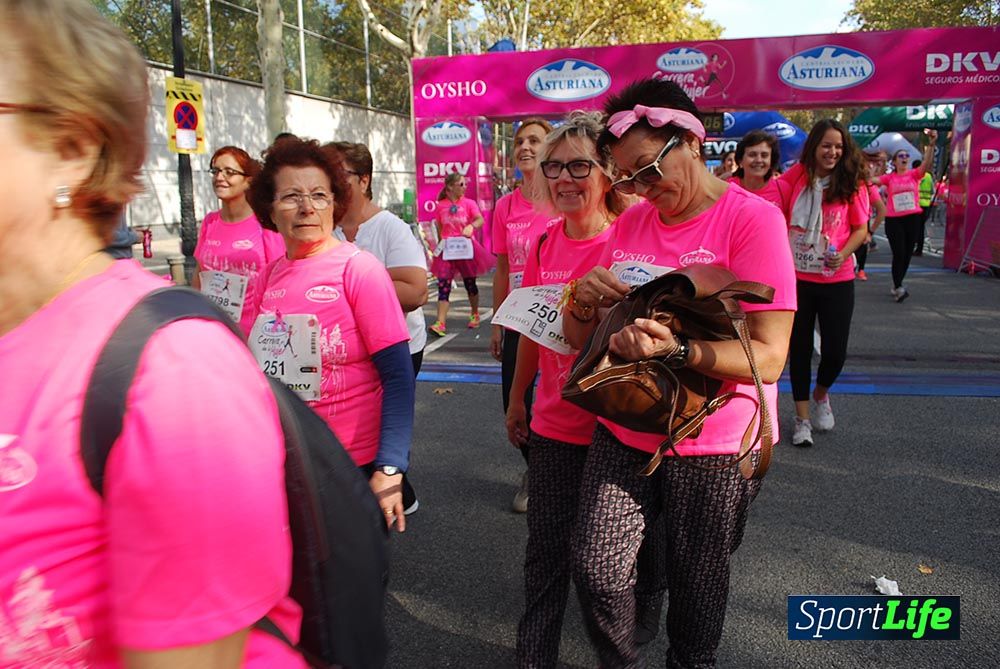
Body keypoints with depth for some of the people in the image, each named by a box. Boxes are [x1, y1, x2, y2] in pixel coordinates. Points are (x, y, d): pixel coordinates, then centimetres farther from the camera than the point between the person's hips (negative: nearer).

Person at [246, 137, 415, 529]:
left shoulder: (359, 268, -12)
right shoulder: (267, 278, 2)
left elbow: (398, 377, -15)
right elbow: (263, 365, 12)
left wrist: (389, 467, -22)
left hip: (354, 463, -4)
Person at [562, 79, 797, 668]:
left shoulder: (753, 219, -13)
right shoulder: (629, 224, 5)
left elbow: (768, 358, -20)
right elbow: (583, 341, 8)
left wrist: (675, 350, -35)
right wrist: (584, 303, -14)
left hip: (714, 448, -4)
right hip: (623, 435, 4)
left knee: (696, 587, 13)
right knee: (597, 571, 1)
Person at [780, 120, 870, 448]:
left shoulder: (852, 183, -4)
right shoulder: (797, 175, -1)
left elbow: (861, 229, 0)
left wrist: (843, 254, -19)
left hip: (837, 280, -1)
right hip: (795, 277, 1)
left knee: (835, 350, 0)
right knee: (799, 348, 9)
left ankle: (821, 395, 34)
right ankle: (802, 417, 23)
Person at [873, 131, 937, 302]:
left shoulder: (914, 174, 3)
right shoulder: (889, 178, 3)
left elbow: (926, 163, -13)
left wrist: (931, 144, -28)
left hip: (912, 218, 2)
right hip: (893, 219, -2)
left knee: (907, 253, 8)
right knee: (898, 253, -9)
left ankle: (897, 285, 22)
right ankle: (898, 287, -5)